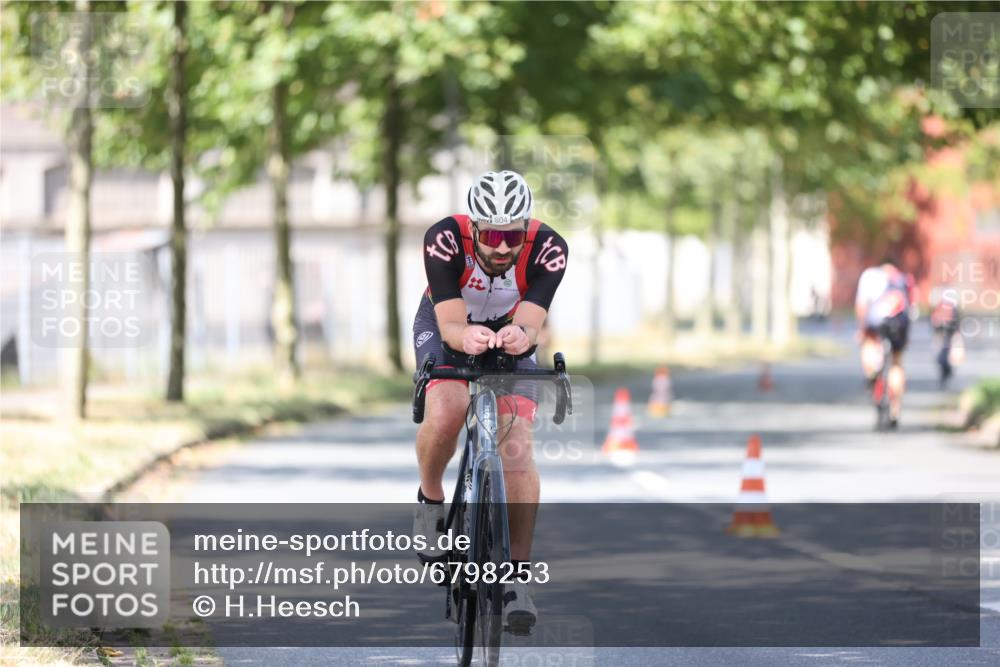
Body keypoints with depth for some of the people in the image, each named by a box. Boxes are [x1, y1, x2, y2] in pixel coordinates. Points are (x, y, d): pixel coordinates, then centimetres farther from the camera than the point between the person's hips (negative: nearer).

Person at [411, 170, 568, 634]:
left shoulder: (548, 249, -31)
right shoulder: (444, 239, -34)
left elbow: (531, 324, -37)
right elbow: (452, 325, -37)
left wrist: (521, 336, -61)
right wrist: (467, 338, -60)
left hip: (509, 333, 1)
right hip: (446, 326, -1)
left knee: (517, 447, -17)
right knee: (446, 413, -30)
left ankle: (518, 576, -9)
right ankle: (430, 501, 0)